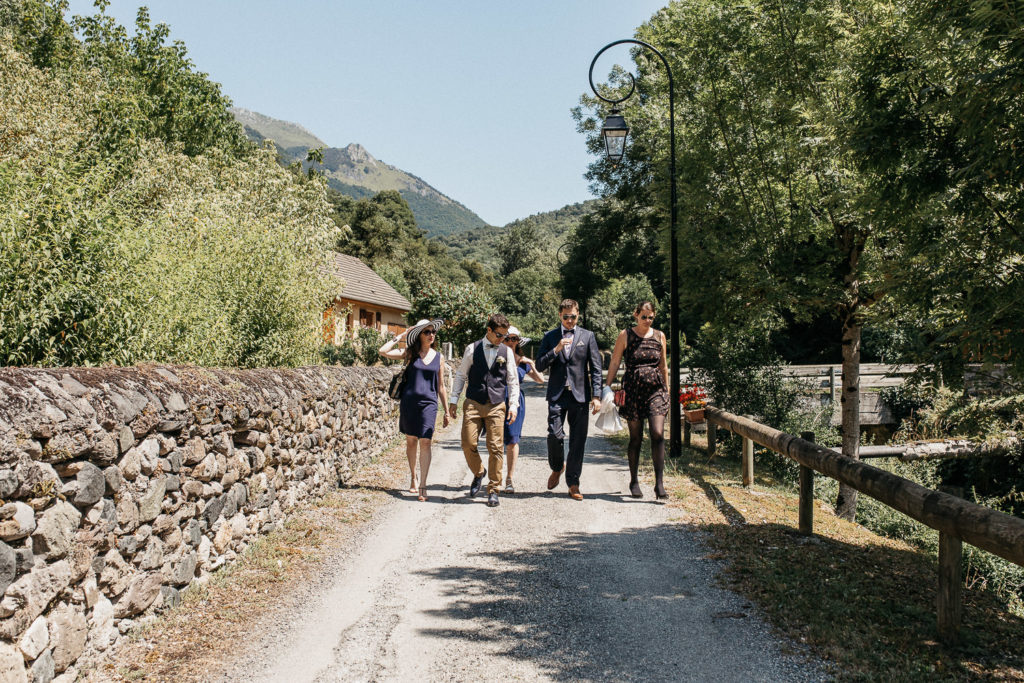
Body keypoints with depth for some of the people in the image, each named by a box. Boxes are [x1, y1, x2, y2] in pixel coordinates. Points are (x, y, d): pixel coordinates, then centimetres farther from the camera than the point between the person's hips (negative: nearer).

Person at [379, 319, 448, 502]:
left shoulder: (439, 357, 9)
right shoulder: (410, 353, 4)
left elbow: (441, 386, 13)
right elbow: (383, 351, -8)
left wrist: (446, 411, 12)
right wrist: (400, 337, -2)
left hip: (429, 403, 0)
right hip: (409, 401, 0)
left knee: (425, 442, -9)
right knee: (411, 440, 10)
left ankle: (423, 486, -11)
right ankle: (413, 478, 30)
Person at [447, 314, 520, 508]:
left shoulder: (507, 352, 7)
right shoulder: (472, 349, 4)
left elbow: (513, 380, 10)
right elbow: (461, 375, 9)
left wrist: (513, 405, 2)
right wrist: (453, 400, 5)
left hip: (496, 406, 0)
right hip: (473, 404, 0)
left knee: (495, 448, -3)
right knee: (468, 444, -7)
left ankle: (493, 490, 7)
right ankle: (479, 473, 23)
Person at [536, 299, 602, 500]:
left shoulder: (587, 336, 7)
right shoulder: (550, 337, 9)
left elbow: (595, 368, 4)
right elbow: (540, 366, 2)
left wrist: (596, 396, -4)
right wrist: (556, 350, -13)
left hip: (580, 395, 0)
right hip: (557, 394, 0)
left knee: (578, 440, 0)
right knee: (555, 435, -9)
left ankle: (573, 484, 10)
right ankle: (557, 467, 21)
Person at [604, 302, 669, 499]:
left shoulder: (659, 336, 9)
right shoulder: (625, 336, 1)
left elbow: (663, 366, 17)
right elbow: (614, 363, 3)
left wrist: (666, 391, 18)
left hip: (656, 390, 2)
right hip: (633, 390, -1)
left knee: (658, 434, -13)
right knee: (636, 438, 4)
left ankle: (659, 484, -11)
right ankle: (634, 481, 21)